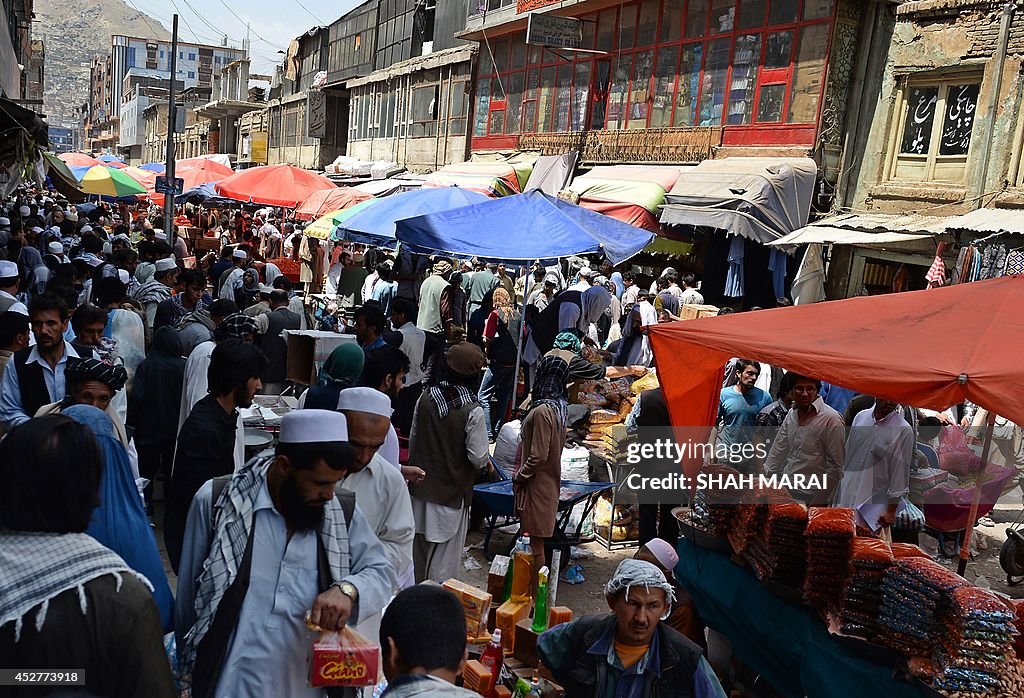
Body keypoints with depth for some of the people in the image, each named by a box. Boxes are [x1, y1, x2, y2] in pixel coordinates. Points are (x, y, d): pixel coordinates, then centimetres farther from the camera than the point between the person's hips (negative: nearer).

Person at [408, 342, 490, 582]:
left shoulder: (426, 398, -5)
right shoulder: (473, 411, -19)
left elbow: (413, 439, 4)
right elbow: (478, 457, -17)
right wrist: (485, 462, 5)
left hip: (420, 489, 5)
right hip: (452, 493, -5)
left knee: (418, 553, 20)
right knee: (443, 563, 8)